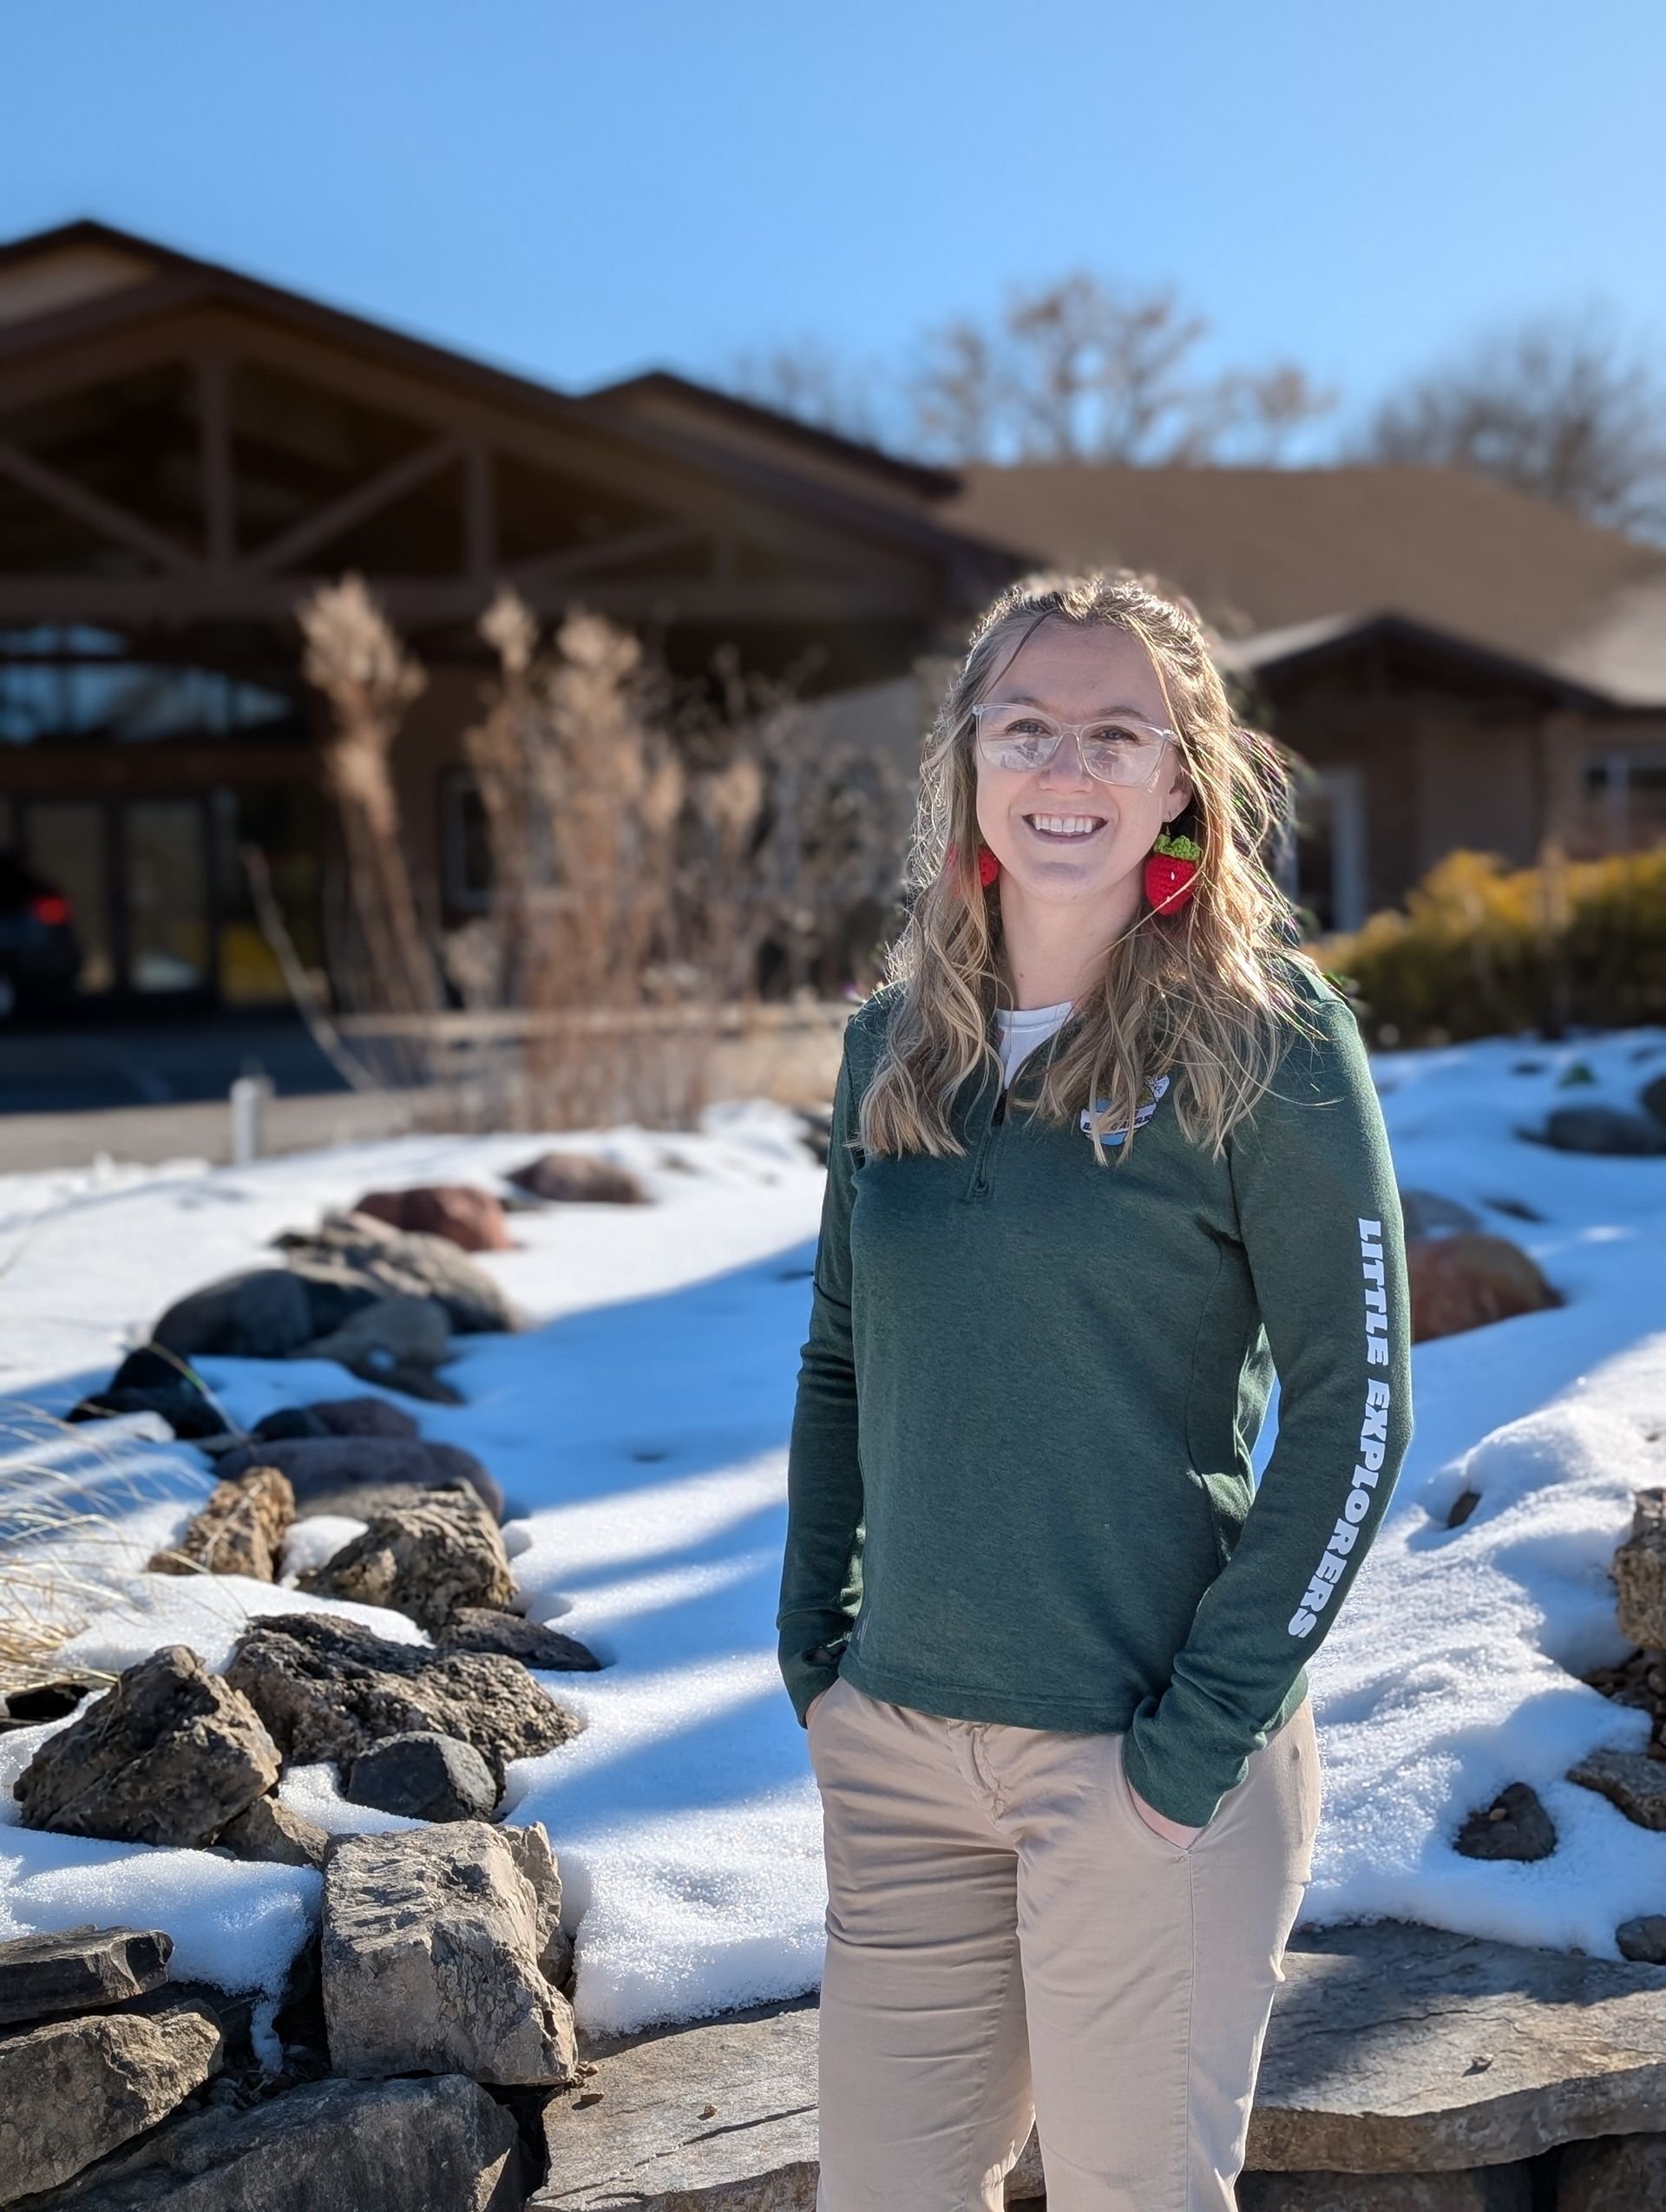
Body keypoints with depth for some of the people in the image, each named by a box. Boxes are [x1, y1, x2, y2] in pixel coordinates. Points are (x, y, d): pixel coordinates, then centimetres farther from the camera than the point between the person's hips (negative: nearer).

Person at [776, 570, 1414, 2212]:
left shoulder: (1264, 1044, -9)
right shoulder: (895, 1043, 6)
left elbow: (1352, 1409, -10)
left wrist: (1208, 1734, -14)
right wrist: (812, 1647, 9)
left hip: (1139, 1756, -4)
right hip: (894, 1746, 5)